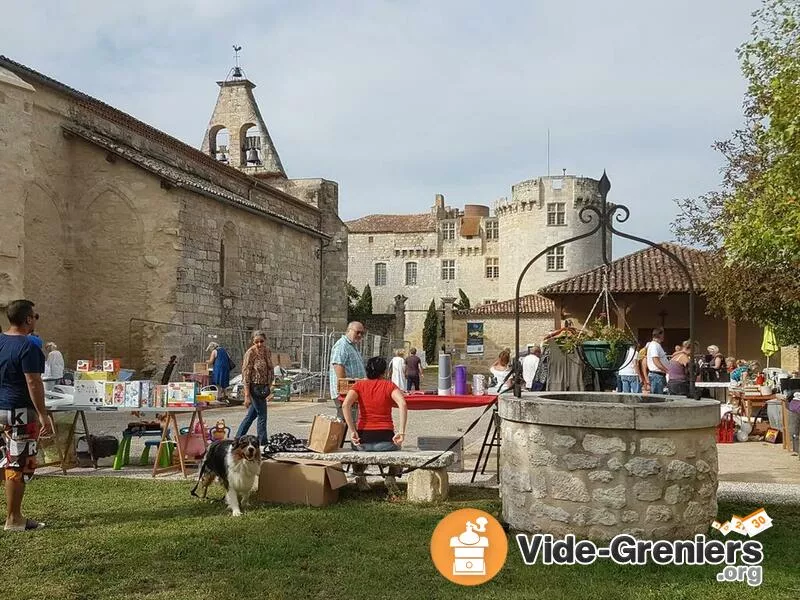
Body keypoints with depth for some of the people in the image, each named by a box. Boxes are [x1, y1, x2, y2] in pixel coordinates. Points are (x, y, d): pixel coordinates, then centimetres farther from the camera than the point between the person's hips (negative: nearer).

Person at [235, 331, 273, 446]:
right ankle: (262, 443, 6)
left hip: (263, 388, 7)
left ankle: (238, 439, 26)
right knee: (262, 415, -4)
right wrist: (247, 396, -18)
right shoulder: (250, 353, -14)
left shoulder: (267, 352, 6)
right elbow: (246, 374, -15)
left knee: (252, 414, 15)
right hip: (254, 387, -7)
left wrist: (269, 387, 14)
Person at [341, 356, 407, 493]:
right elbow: (402, 404, -16)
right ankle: (391, 477, 11)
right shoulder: (389, 385, 3)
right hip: (385, 439, -1)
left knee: (357, 448, 38)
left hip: (363, 439, 1)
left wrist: (352, 431, -11)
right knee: (396, 447, 34)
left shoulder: (359, 385, 7)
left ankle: (359, 475, 15)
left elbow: (346, 405, -11)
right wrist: (401, 432, -16)